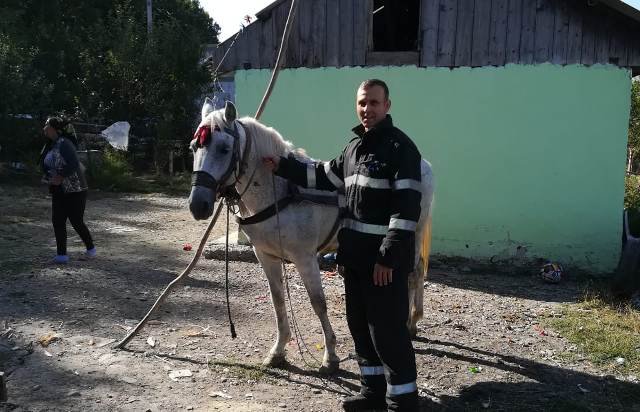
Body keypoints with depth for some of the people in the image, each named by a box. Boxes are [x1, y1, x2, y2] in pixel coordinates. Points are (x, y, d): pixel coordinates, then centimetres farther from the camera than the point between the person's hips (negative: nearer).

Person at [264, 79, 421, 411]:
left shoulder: (400, 147, -12)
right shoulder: (354, 146, 14)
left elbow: (407, 207, -19)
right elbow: (324, 177, 25)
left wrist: (389, 256, -22)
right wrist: (281, 167, 17)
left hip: (384, 259, -9)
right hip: (355, 255, 9)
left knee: (387, 329, -3)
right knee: (360, 325, 16)